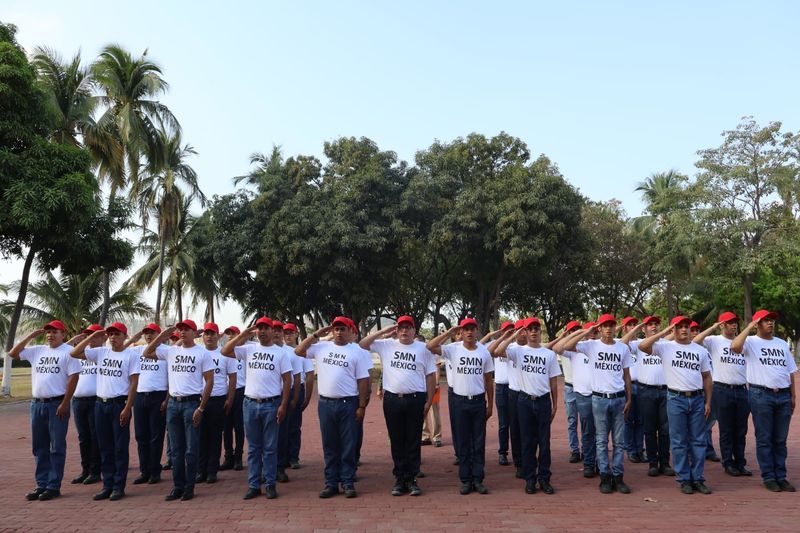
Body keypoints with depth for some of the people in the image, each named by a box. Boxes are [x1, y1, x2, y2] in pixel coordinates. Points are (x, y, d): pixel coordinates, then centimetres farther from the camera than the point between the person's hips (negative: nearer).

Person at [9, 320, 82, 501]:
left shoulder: (68, 351, -6)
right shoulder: (37, 350, 12)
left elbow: (73, 378, -11)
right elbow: (13, 353, 11)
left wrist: (65, 404, -15)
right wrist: (30, 336, 4)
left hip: (57, 404, -6)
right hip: (37, 404, 6)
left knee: (57, 447, 0)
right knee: (39, 447, 11)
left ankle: (54, 486, 5)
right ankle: (41, 484, 20)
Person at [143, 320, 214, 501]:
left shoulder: (202, 353, -4)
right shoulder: (170, 351, 10)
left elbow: (209, 381, -6)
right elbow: (146, 353, 12)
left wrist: (201, 408, -11)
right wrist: (162, 335, 2)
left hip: (192, 403, -4)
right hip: (173, 403, 5)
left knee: (191, 448, 0)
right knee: (176, 448, 9)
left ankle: (189, 487, 9)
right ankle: (178, 486, 16)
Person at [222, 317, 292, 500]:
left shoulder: (280, 352, 0)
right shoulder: (248, 349, 7)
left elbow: (287, 380, -2)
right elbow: (225, 351, -2)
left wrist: (283, 405, -8)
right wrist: (242, 335, -7)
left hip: (271, 404, -2)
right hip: (250, 404, 3)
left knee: (270, 448, 4)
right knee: (253, 448, 9)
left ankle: (270, 484, 13)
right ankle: (253, 485, 16)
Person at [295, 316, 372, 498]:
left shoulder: (357, 351, -2)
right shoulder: (321, 347, 6)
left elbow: (363, 380, -2)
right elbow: (298, 351, 4)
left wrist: (362, 406, -6)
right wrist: (316, 335, -1)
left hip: (348, 403, -3)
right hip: (325, 403, 3)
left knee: (348, 446, 4)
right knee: (329, 446, 10)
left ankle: (348, 482, 13)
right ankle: (331, 483, 18)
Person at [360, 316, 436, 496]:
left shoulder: (423, 348, 2)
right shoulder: (386, 345, 5)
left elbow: (431, 376, 3)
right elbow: (362, 345, 2)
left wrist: (429, 401, -1)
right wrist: (383, 332, -4)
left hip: (415, 400, -1)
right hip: (392, 400, 1)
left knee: (413, 442, 6)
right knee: (396, 442, 8)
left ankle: (412, 479, 14)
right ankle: (400, 479, 17)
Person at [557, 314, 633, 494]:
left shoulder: (623, 348, 5)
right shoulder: (591, 345, -2)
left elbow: (626, 375, 10)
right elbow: (565, 347, -15)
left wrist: (629, 399, 5)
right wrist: (586, 332, -12)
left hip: (619, 398, 2)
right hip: (599, 398, -2)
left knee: (619, 441, 6)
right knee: (602, 441, 4)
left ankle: (618, 476, 14)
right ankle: (605, 477, 11)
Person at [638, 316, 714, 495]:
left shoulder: (701, 351, 9)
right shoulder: (665, 347, -1)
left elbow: (706, 377, 11)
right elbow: (642, 346, -16)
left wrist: (708, 402, 6)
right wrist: (662, 333, -13)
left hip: (698, 399, 3)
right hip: (676, 399, -3)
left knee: (698, 441, 8)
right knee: (679, 442, 3)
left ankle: (698, 478, 17)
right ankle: (684, 479, 12)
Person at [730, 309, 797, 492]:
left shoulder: (782, 344, 16)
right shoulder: (751, 342, -1)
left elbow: (790, 372, 18)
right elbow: (734, 347, -24)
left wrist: (792, 396, 12)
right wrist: (749, 327, -15)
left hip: (783, 395, 5)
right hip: (761, 395, -5)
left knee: (780, 440, 9)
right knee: (764, 439, 1)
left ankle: (780, 476, 17)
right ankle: (768, 477, 8)